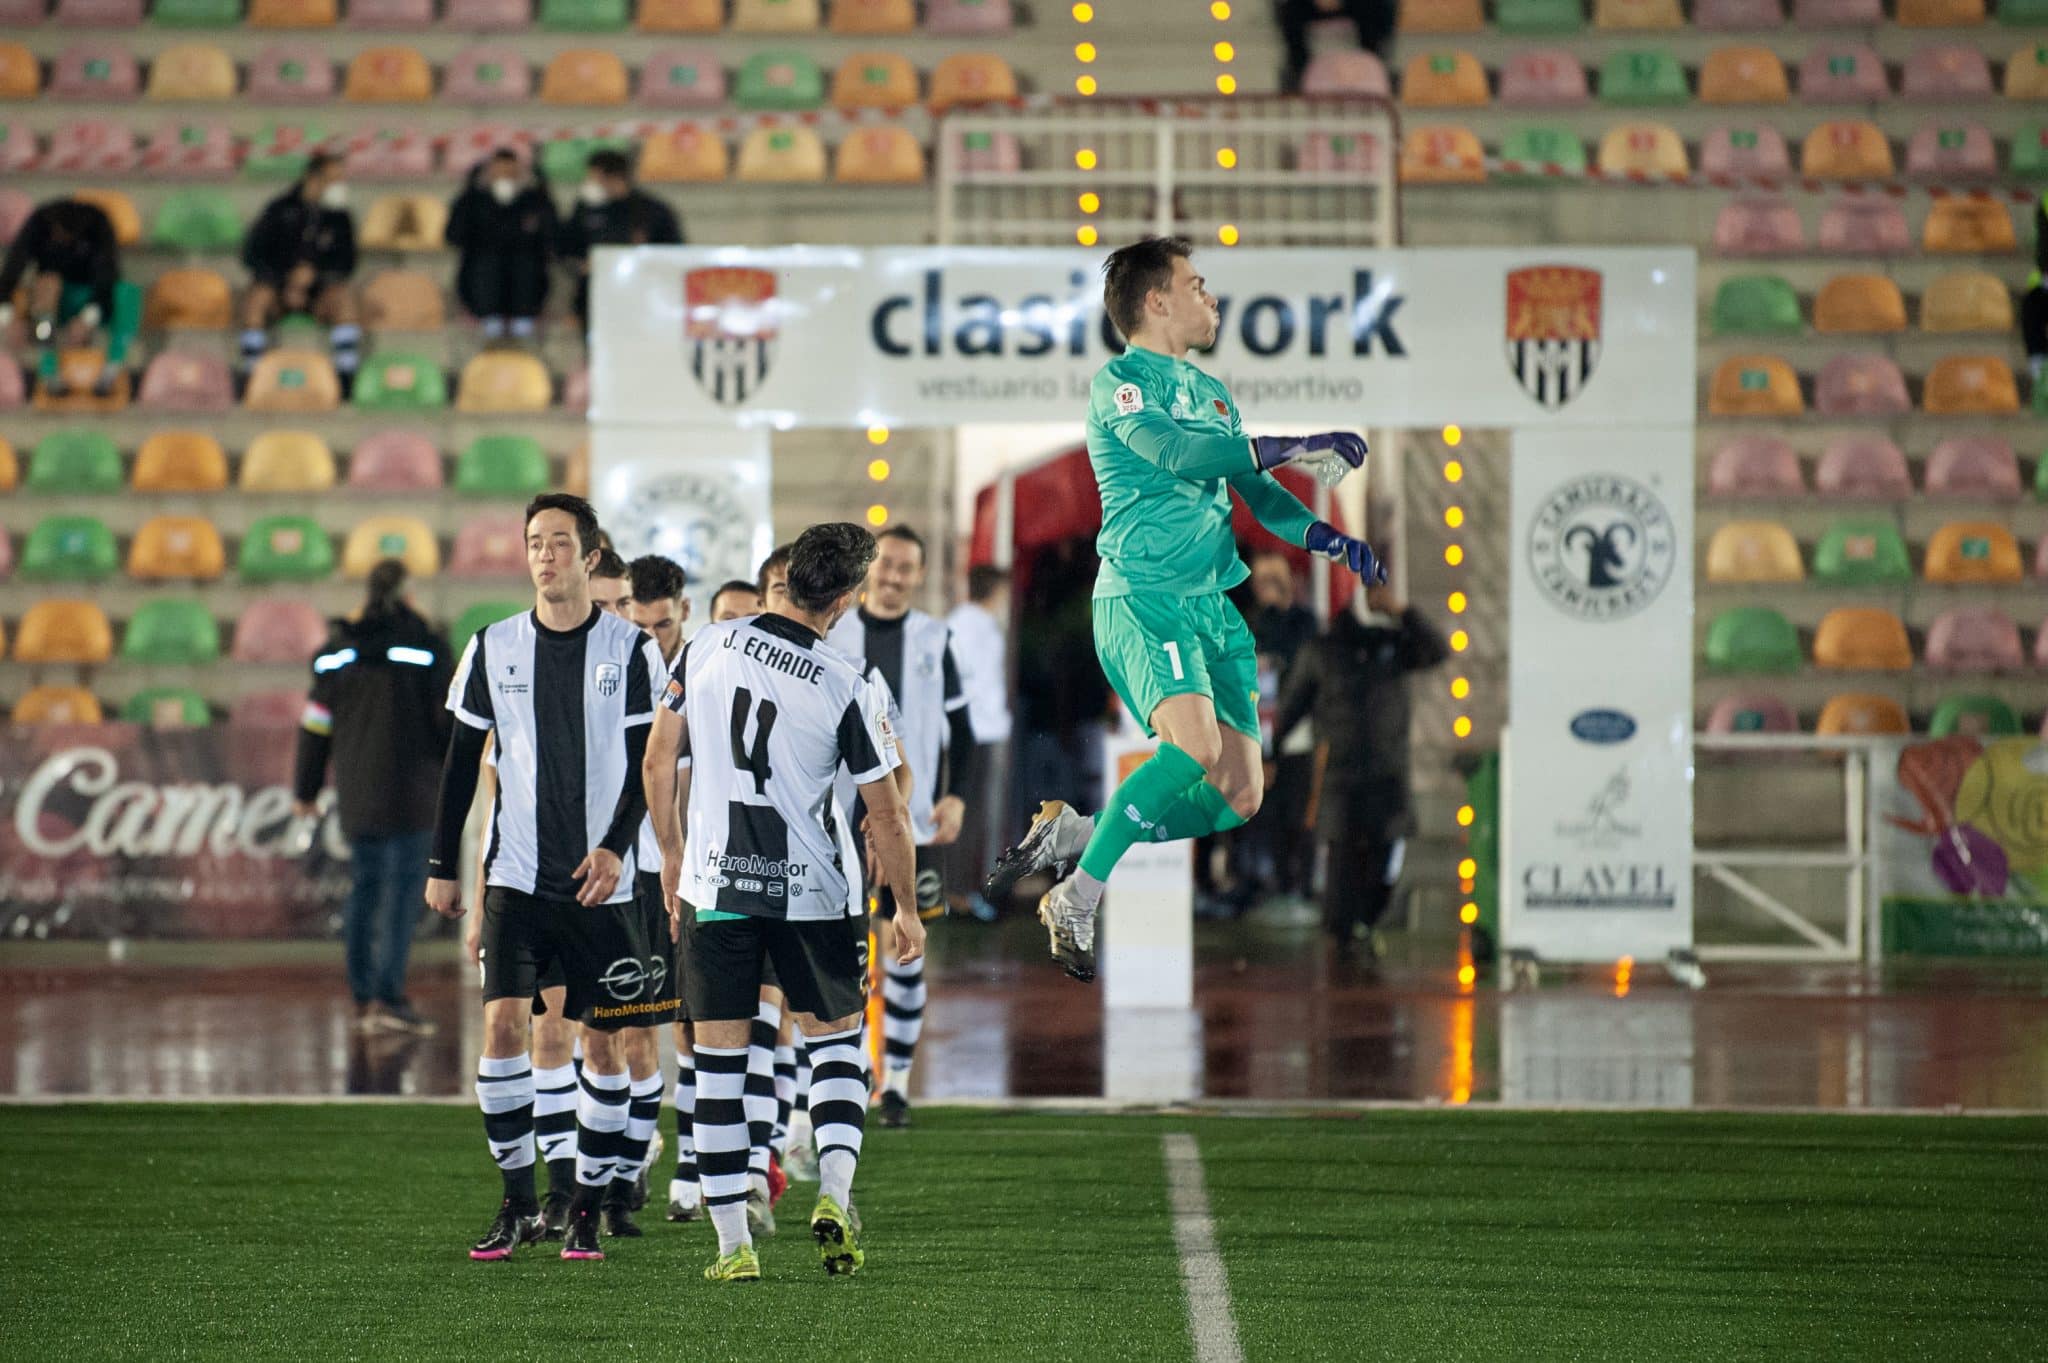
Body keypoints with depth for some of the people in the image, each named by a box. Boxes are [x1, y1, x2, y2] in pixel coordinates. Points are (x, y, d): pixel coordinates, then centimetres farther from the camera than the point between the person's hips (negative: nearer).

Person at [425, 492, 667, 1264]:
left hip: (601, 882, -1)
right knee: (503, 1024, -11)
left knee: (602, 1040, 1)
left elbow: (648, 764, -2)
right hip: (516, 876, 1)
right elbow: (462, 762, 10)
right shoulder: (493, 649, 4)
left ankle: (588, 1208, 13)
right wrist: (441, 866, 8)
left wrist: (615, 846, -16)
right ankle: (518, 1203, 0)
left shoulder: (630, 651, -1)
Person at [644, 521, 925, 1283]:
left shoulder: (707, 647, -4)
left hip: (714, 886, 2)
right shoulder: (847, 689, -11)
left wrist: (672, 854, 19)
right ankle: (834, 1192, -2)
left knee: (718, 1058, 7)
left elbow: (658, 762, 4)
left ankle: (733, 1244, 5)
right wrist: (907, 909, 9)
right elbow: (886, 813, -6)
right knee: (835, 1039, 17)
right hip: (810, 892, -2)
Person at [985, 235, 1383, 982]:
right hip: (1143, 597, -8)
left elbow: (1256, 492, 23)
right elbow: (1173, 451, -20)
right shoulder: (1119, 382, -3)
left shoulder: (1211, 393, 22)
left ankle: (1071, 836, 13)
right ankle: (1077, 899, -20)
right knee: (1196, 746, -30)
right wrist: (1295, 446, -18)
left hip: (1214, 604, 8)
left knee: (1238, 798, -2)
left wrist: (1328, 539, 5)